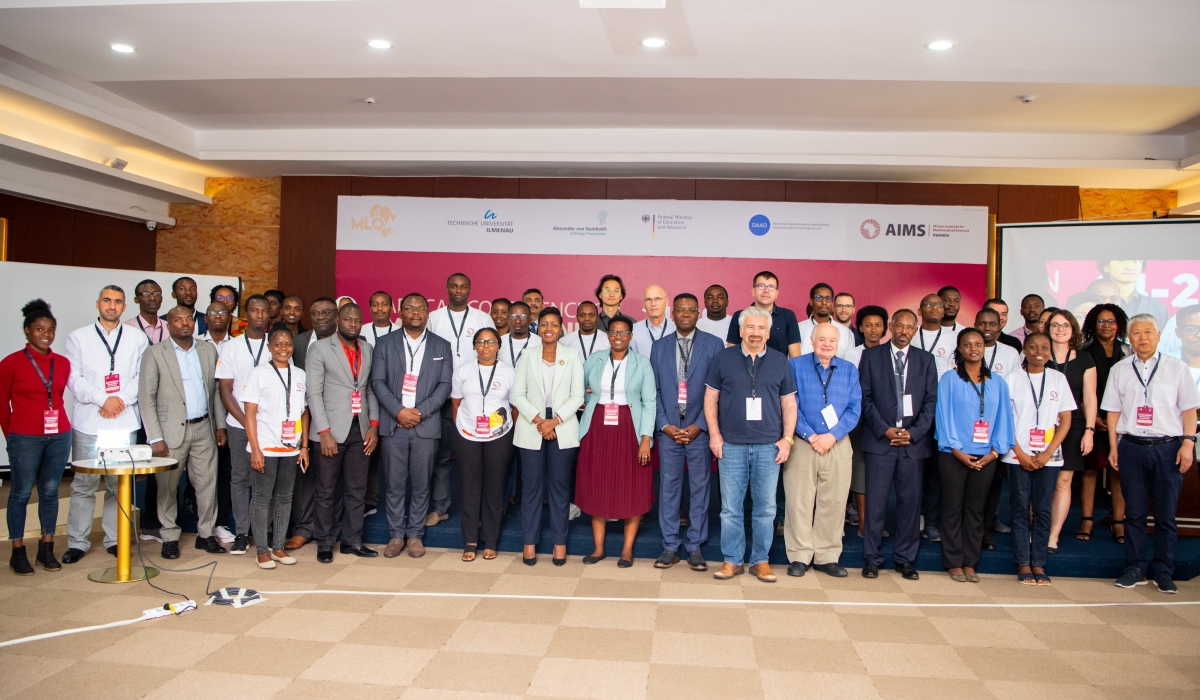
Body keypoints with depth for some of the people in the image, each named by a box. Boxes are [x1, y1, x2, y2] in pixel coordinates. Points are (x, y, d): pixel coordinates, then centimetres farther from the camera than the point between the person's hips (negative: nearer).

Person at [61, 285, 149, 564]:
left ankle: (114, 539, 14)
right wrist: (103, 400, -11)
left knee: (119, 484, 5)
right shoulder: (78, 337, 7)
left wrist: (122, 399, -11)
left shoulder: (137, 339, 9)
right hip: (88, 422, -1)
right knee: (84, 484, 2)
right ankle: (77, 542, 11)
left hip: (125, 421, 1)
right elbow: (74, 378, -1)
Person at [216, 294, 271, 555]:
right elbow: (225, 390, 2)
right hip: (238, 424, 1)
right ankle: (241, 533, 14)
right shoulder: (231, 347, 4)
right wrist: (246, 421, -7)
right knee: (239, 478, 5)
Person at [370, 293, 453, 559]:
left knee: (421, 484, 5)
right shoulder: (385, 343, 7)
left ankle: (415, 534, 17)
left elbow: (445, 384, 1)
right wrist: (398, 411, -12)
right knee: (394, 484, 4)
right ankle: (396, 534, 16)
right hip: (393, 425, 0)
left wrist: (421, 411, -11)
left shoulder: (442, 347, 8)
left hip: (426, 426, 0)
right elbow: (377, 381, 0)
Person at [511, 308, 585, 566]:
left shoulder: (572, 356, 3)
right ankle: (529, 542, 12)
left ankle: (559, 542, 13)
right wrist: (538, 421, -12)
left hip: (563, 428, -1)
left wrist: (555, 421, -13)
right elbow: (517, 394, 0)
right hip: (531, 428, 1)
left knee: (559, 485, 4)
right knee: (531, 485, 3)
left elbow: (577, 396, -2)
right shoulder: (527, 356, 6)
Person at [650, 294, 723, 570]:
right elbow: (654, 390, 7)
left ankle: (695, 547, 16)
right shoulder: (659, 347, 9)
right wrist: (664, 424, -4)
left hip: (699, 430, -2)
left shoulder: (714, 344, 1)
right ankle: (670, 546, 15)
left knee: (699, 489, 5)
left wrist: (699, 425, -9)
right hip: (668, 430, 2)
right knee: (668, 488, 5)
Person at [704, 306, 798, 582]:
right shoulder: (724, 358, 4)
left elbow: (789, 403, 9)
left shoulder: (780, 361, 8)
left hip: (768, 446, 1)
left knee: (766, 507, 6)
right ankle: (732, 560, 15)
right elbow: (710, 398, 5)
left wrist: (787, 439, 1)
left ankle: (760, 560, 18)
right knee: (731, 507, 4)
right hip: (731, 445, -1)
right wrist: (714, 435, -2)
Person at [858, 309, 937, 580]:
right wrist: (884, 429, -9)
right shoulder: (871, 356, 6)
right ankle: (872, 558, 8)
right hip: (879, 439, -2)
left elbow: (931, 401, 6)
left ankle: (906, 559, 16)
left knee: (911, 501, 4)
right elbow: (865, 397, 0)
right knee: (875, 501, -2)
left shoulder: (926, 360, 11)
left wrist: (914, 432, -6)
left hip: (914, 441, 2)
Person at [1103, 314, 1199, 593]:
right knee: (1134, 512, 6)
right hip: (1131, 447, 1)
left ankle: (1163, 571, 15)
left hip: (1168, 447, -1)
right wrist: (1113, 447, 5)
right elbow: (1113, 411, 10)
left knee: (1166, 513, 4)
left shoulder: (1177, 368, 4)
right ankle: (1136, 568, 15)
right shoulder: (1120, 370, 9)